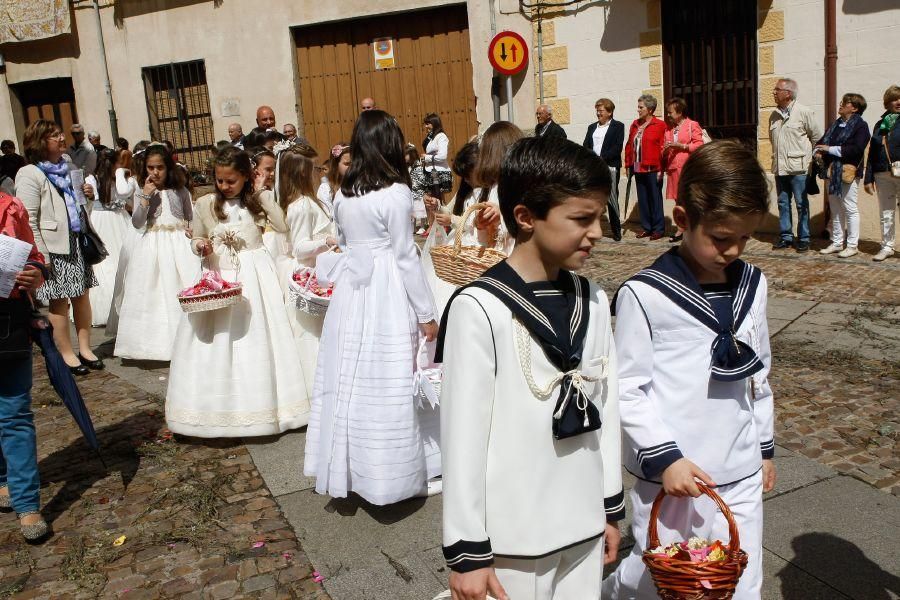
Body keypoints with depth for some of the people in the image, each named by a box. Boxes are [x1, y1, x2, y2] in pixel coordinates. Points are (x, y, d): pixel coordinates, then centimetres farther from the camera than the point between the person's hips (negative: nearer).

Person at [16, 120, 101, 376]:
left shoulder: (66, 167, 13)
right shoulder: (29, 174, -9)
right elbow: (29, 220, -14)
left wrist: (87, 194, 5)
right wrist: (41, 256, -18)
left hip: (76, 242, 7)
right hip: (53, 247, -7)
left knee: (82, 296, 10)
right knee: (59, 302, 1)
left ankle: (85, 348, 20)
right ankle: (67, 354, 12)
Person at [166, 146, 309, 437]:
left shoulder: (259, 198, 0)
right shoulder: (205, 204, 2)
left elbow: (283, 225, -14)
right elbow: (195, 239, 12)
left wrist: (264, 193, -12)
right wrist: (201, 246, -10)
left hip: (255, 277, -1)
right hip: (218, 276, 1)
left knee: (256, 336, 4)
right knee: (215, 342, 2)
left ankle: (258, 403, 18)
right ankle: (219, 406, 15)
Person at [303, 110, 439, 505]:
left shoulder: (343, 194, 5)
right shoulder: (396, 193, -13)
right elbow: (406, 256, -11)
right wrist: (426, 314, -5)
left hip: (350, 294, 7)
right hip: (387, 298, -6)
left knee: (350, 379, 13)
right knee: (387, 386, 1)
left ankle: (348, 469, 27)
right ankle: (392, 473, 13)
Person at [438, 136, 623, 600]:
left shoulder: (592, 301, 1)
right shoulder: (479, 308, -18)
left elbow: (605, 407, 9)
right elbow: (462, 435, -15)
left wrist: (611, 506, 14)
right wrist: (467, 550, -10)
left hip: (583, 522, 6)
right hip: (514, 533, -5)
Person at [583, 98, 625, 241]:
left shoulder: (618, 126, 4)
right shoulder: (592, 127, 20)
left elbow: (617, 147, -7)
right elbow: (585, 146, 13)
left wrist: (602, 158, -15)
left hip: (610, 167, -4)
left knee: (611, 199, -4)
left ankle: (616, 230, 4)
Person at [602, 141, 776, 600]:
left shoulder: (752, 285, 5)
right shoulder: (645, 294, -14)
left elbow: (758, 373, 15)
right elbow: (628, 390, -11)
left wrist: (765, 446, 19)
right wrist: (664, 457, -17)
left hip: (742, 478, 5)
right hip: (668, 478, -5)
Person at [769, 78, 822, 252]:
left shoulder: (803, 112, -6)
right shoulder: (774, 115, 11)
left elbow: (817, 136, 1)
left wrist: (805, 153, 6)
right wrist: (779, 155, 15)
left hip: (797, 167, -6)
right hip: (779, 166, 6)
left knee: (802, 204, 0)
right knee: (783, 203, 10)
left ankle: (803, 238, 7)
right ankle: (786, 237, 18)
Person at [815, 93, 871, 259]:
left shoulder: (860, 126, -7)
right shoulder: (836, 124, 17)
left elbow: (857, 149, -20)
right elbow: (822, 141, 21)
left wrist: (830, 149, -19)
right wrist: (818, 151, -3)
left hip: (848, 172, -8)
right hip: (832, 171, 8)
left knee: (850, 209, -3)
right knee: (835, 209, 12)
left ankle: (852, 245, 3)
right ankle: (837, 243, 20)